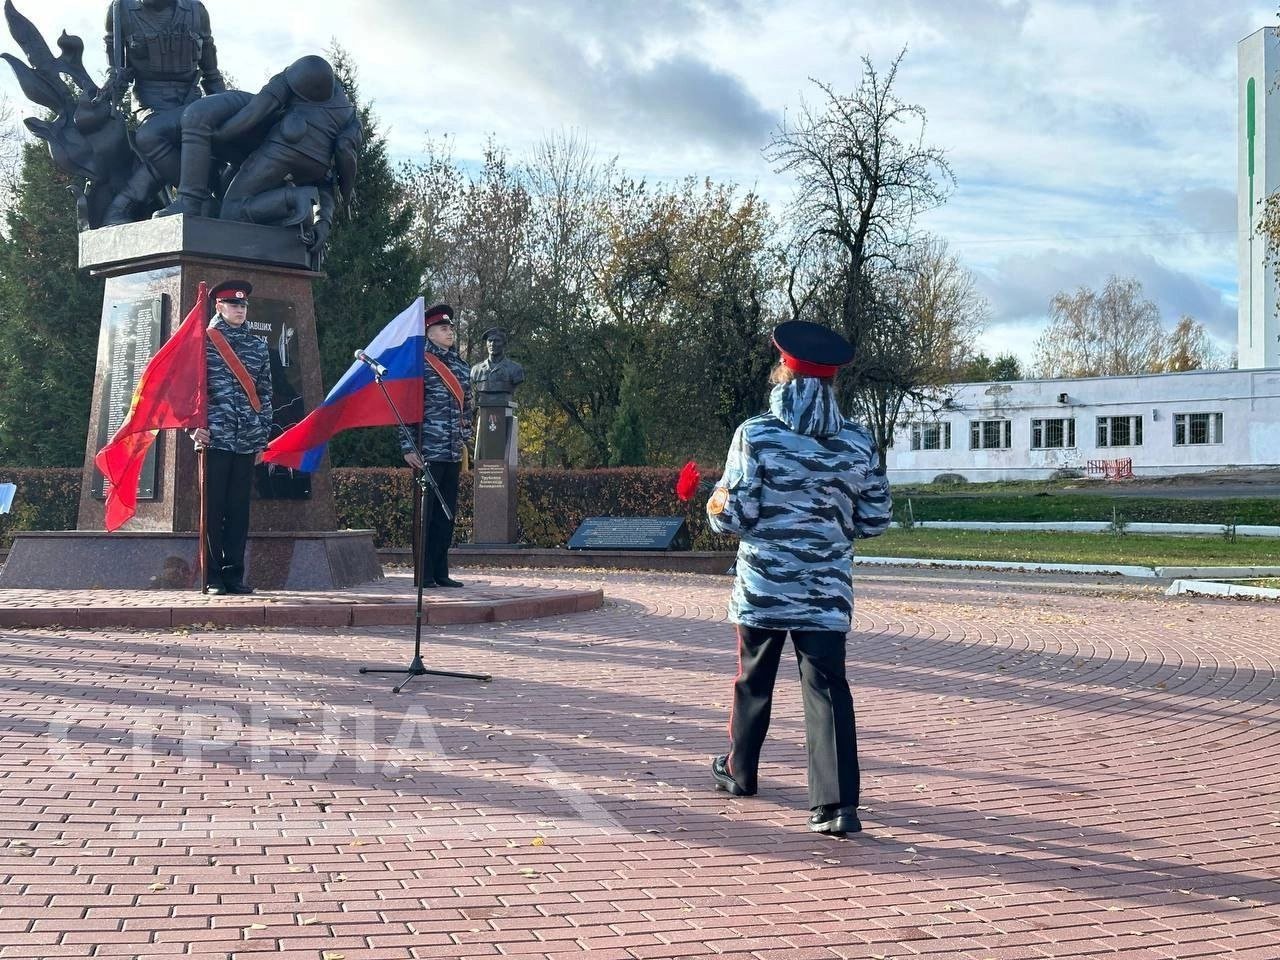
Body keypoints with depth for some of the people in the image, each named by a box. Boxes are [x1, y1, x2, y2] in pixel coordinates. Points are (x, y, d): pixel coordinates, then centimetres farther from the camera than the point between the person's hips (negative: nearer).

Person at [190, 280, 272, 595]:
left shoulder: (258, 345, 13)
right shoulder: (203, 341, 2)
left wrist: (263, 436, 11)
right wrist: (195, 426, -10)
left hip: (246, 441, 4)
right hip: (215, 438, -3)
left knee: (239, 510, 6)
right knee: (213, 508, 0)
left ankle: (234, 575, 12)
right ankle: (212, 577, 5)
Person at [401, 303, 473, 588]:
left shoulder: (461, 366, 15)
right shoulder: (420, 364, -7)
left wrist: (465, 441, 15)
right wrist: (408, 447, -15)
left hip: (453, 454, 7)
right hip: (428, 454, -7)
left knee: (447, 514, 10)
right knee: (425, 514, -1)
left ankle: (441, 572, 17)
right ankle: (424, 574, 4)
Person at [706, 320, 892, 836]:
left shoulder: (757, 434, -9)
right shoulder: (857, 441, 1)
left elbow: (733, 516, -10)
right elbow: (875, 520, 6)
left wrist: (717, 504, 12)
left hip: (763, 585, -1)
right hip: (828, 589, 1)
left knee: (754, 680, 18)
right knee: (828, 688, 0)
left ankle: (740, 771, 36)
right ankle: (838, 803, -9)